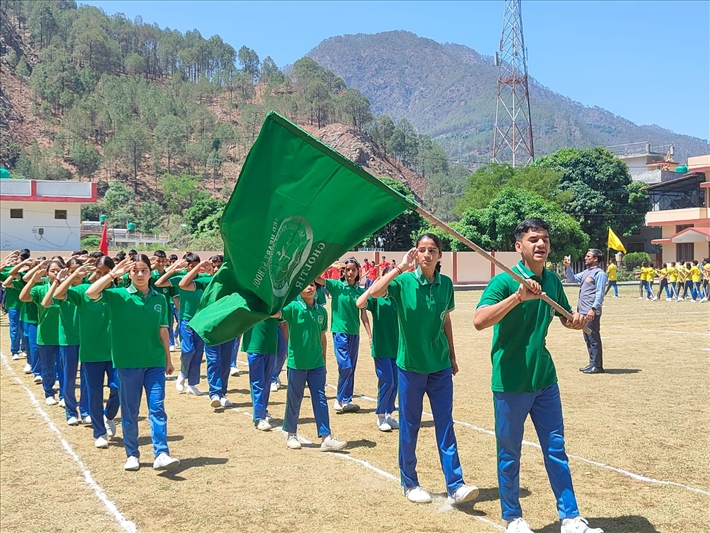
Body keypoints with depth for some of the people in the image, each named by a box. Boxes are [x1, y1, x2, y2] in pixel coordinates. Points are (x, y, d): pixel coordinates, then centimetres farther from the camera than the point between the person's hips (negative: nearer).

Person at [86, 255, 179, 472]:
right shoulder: (119, 296, -3)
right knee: (129, 410, 7)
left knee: (157, 408, -2)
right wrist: (113, 274, -22)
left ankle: (161, 454, -2)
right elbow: (91, 293, -18)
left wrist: (168, 358, 10)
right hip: (128, 362, -1)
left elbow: (163, 330, 9)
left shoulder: (159, 299, 5)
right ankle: (132, 454, 19)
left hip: (155, 362, 2)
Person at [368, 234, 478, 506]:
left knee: (445, 424, 2)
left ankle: (455, 486, 3)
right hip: (410, 364, -3)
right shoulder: (404, 281, -9)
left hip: (440, 365, 3)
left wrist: (453, 357, 16)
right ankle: (409, 483, 22)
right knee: (410, 425, 7)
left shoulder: (446, 284, 2)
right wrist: (400, 268, -29)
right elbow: (374, 292, -28)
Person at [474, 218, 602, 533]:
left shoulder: (552, 281, 5)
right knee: (509, 454, 8)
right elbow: (479, 321, -29)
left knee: (556, 449, 11)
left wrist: (577, 321, -4)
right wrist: (518, 296, -38)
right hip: (510, 382, -6)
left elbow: (566, 318, 19)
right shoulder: (505, 280, -15)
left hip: (545, 379, 6)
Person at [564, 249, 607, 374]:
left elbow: (600, 293, -15)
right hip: (583, 311, 9)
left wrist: (593, 309, -22)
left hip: (592, 312, -9)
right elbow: (573, 279, 24)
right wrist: (568, 267, 10)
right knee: (588, 339, 13)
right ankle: (592, 364, 20)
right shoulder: (586, 272, 18)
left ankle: (597, 366, -2)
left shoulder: (599, 273, -9)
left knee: (594, 338, -6)